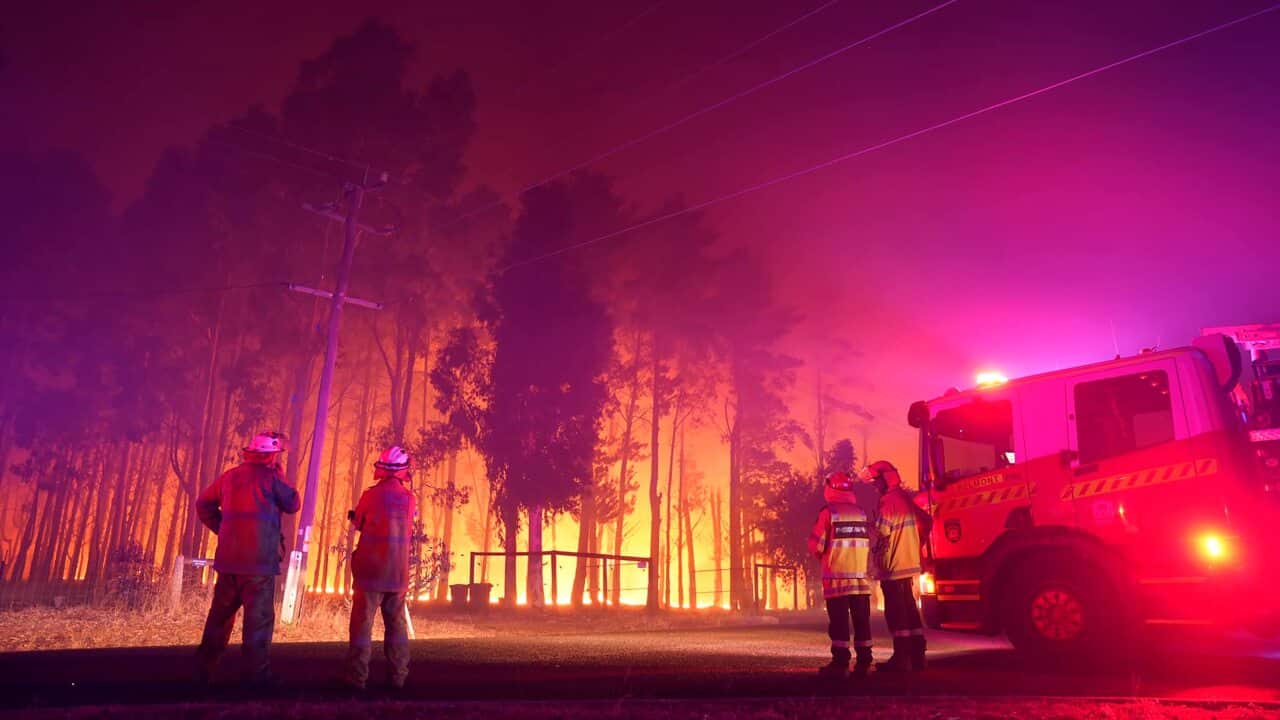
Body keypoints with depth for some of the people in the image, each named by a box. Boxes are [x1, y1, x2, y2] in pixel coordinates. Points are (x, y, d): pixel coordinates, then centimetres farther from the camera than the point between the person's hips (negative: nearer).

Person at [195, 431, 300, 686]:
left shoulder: (230, 475, 11)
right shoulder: (270, 477, -8)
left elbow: (204, 504, 18)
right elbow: (292, 504, 2)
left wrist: (221, 528, 18)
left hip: (229, 557, 6)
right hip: (259, 559, -6)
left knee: (220, 614, 16)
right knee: (259, 616, -1)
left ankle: (204, 668, 22)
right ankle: (256, 672, 0)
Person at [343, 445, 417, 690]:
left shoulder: (371, 495, -11)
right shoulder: (410, 499, -2)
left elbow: (358, 522, 4)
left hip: (371, 570, -3)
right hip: (398, 573, 3)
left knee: (362, 623, 3)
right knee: (397, 624, 12)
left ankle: (358, 676, 3)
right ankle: (398, 675, 15)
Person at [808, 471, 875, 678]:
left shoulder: (828, 513, -8)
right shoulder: (862, 514, 6)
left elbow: (816, 545, -6)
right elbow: (871, 544, 8)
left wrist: (822, 555, 15)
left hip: (837, 577, -4)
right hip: (861, 577, 4)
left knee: (839, 621, -1)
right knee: (861, 620, 10)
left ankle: (840, 663, -1)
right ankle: (864, 661, 13)